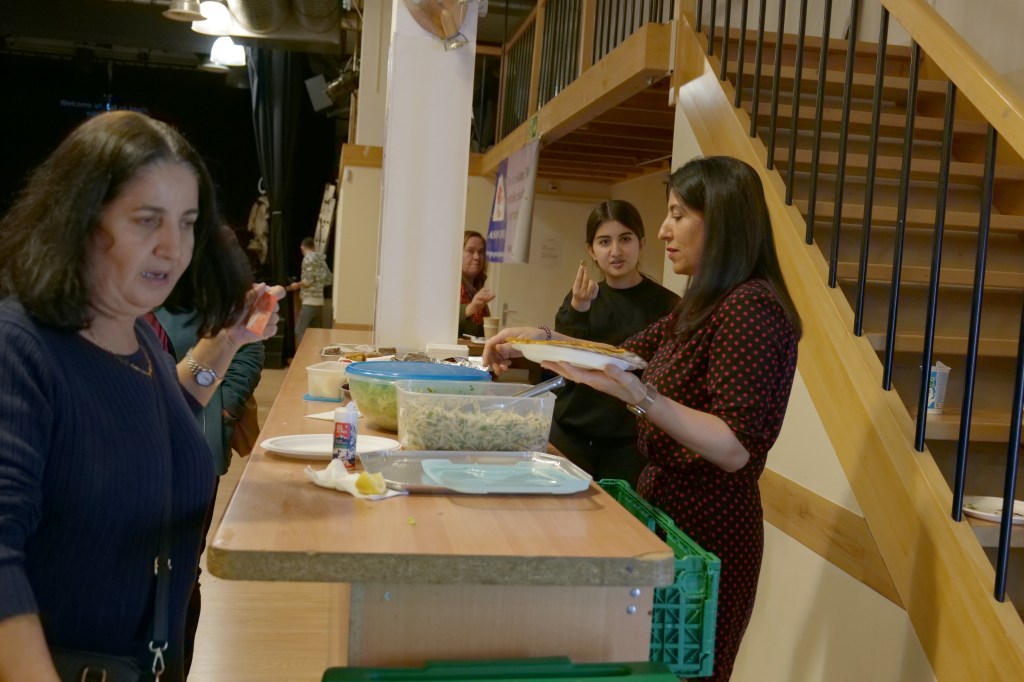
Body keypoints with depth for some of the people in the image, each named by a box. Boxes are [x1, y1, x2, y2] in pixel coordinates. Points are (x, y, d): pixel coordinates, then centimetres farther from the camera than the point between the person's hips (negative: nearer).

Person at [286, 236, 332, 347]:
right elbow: (330, 279, 16)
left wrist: (297, 285, 1)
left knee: (299, 332, -7)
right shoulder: (321, 259, 14)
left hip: (309, 302, -8)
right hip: (319, 302, 8)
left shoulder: (308, 258, -9)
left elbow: (308, 280, -15)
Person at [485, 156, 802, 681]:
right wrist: (542, 339, 8)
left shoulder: (752, 307, -19)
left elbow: (737, 450, -26)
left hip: (705, 529, -9)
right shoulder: (704, 304, 11)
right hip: (668, 510, 9)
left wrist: (636, 395, -35)